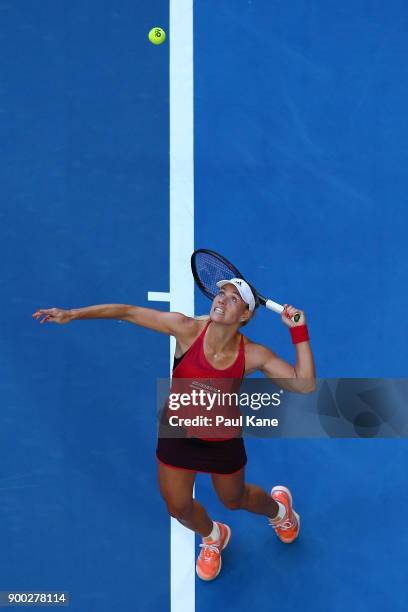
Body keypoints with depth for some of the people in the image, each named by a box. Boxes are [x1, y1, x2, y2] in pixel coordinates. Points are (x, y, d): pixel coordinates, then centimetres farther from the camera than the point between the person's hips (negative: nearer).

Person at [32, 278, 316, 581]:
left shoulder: (253, 355, -25)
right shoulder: (188, 329, -27)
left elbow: (306, 385, -29)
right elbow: (128, 312, -24)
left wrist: (299, 331, -35)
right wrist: (73, 314, -27)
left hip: (223, 441, -1)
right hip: (178, 434, 1)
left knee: (234, 500, 25)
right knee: (178, 507, 18)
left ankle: (278, 508, 64)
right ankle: (213, 538, 56)